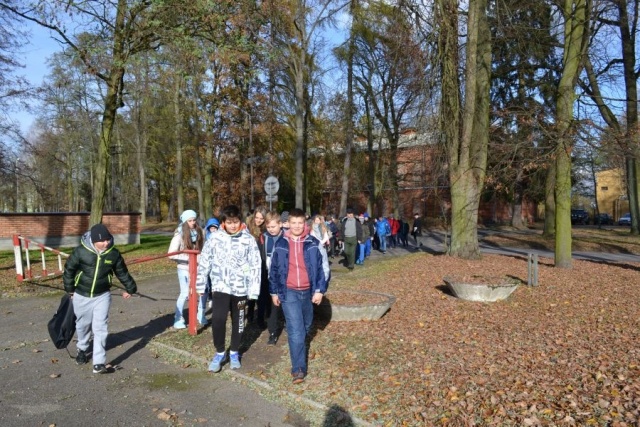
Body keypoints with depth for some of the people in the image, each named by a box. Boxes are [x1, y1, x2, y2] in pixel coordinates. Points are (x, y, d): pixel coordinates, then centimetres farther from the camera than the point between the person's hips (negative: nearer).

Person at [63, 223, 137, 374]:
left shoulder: (114, 253, -12)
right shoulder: (81, 251, -19)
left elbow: (122, 272, 4)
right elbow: (69, 269, -3)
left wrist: (130, 288, 13)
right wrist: (69, 289, 5)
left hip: (102, 296, 0)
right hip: (82, 295, 0)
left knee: (100, 328, -7)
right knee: (83, 325, 19)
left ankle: (98, 363, -3)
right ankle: (82, 350, 47)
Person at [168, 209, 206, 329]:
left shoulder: (200, 232, -3)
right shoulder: (179, 235, -13)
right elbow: (171, 254, -16)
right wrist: (188, 258, -22)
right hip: (184, 268, -4)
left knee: (204, 290, 3)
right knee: (185, 293, -5)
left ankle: (201, 315, 22)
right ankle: (178, 319, 11)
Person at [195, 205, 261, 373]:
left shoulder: (249, 239, -6)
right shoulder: (214, 238, -4)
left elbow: (256, 266, -4)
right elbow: (204, 262, 3)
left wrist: (253, 291, -7)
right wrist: (200, 285, 5)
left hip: (240, 288, 1)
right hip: (220, 286, 0)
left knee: (238, 321, 13)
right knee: (217, 318, -14)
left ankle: (234, 352, 34)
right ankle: (220, 353, 9)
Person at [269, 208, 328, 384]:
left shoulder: (313, 243, -3)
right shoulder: (281, 244, -1)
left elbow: (322, 267, 0)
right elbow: (274, 269, 6)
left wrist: (320, 290, -4)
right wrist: (274, 291, 7)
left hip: (308, 291, 2)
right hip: (288, 292, -2)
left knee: (305, 327, 19)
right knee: (295, 330, -9)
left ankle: (299, 348, 46)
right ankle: (298, 368, -3)